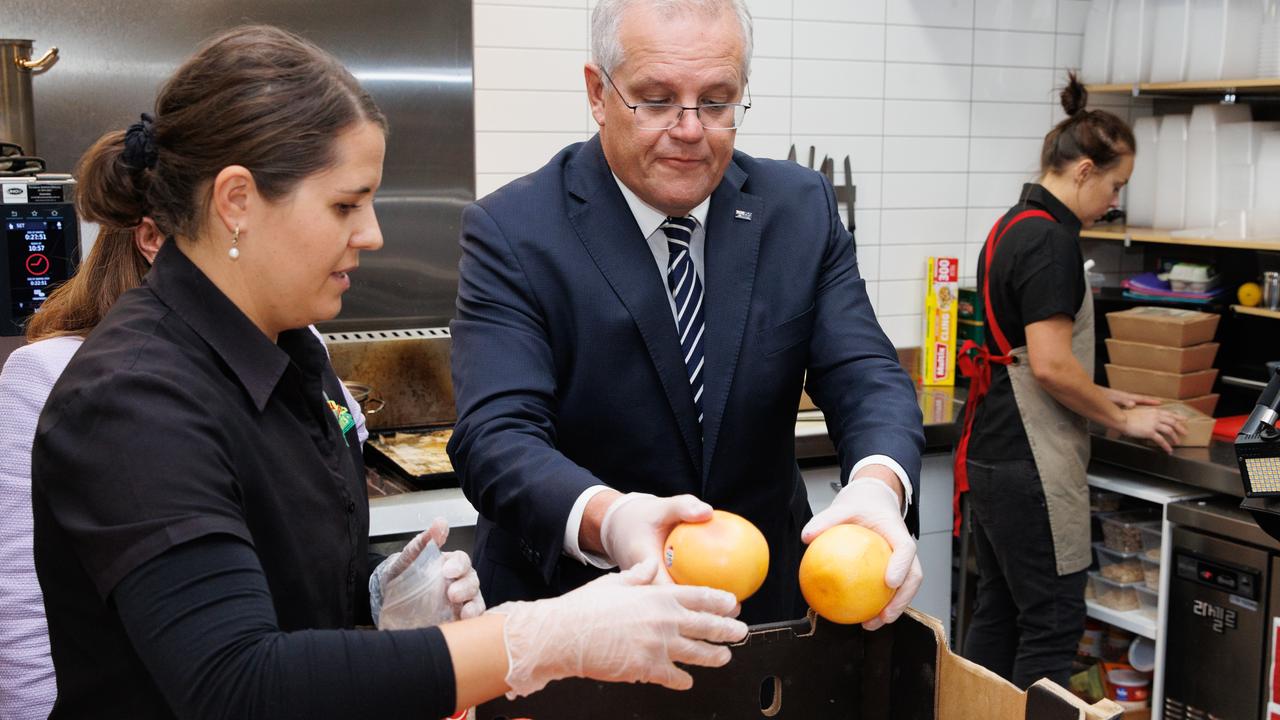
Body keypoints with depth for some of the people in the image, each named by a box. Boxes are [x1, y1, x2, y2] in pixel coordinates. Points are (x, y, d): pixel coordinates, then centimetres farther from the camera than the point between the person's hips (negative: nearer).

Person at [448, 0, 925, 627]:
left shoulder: (802, 208, 0)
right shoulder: (510, 233, -12)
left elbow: (864, 376, -7)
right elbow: (496, 435, -22)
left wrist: (878, 482, -31)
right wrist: (607, 520, -44)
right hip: (570, 617, -2)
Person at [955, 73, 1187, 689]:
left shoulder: (1012, 227, 14)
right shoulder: (1051, 240, -16)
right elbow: (1050, 365, -21)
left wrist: (1104, 397, 20)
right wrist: (1122, 419, -7)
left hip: (991, 451, 10)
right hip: (1029, 464, -10)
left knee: (998, 610, 16)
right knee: (1052, 622, -1)